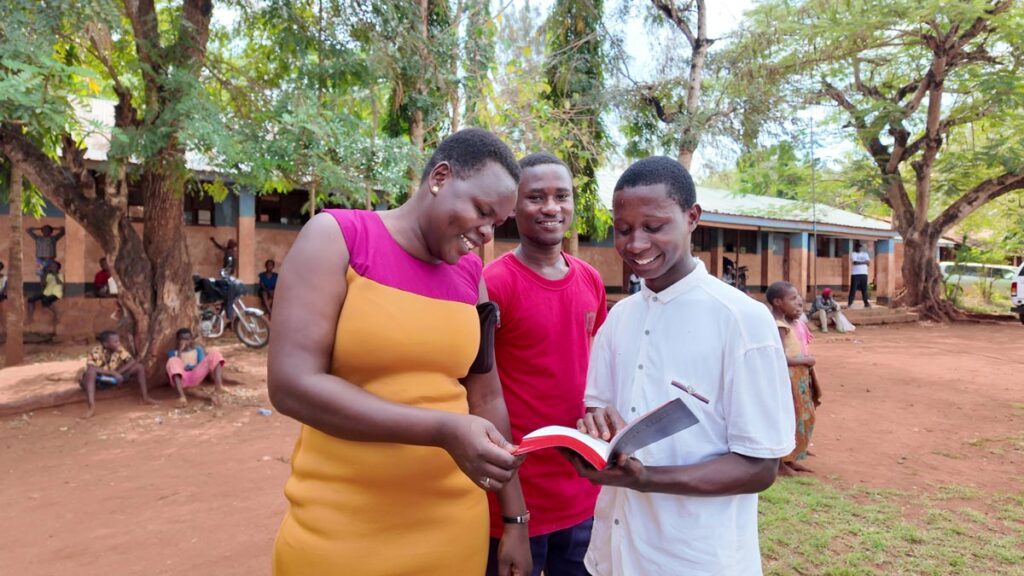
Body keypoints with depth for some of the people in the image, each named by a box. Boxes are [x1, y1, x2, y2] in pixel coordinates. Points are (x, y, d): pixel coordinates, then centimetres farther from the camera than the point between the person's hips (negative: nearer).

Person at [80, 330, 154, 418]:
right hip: (98, 381, -4)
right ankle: (92, 407, -48)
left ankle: (145, 397, -14)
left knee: (139, 367, -14)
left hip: (113, 378, 4)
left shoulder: (119, 350, -13)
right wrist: (113, 373, -41)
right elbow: (90, 368, -40)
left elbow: (133, 361, -15)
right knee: (91, 371, -41)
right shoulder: (96, 351, -25)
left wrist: (118, 372, -28)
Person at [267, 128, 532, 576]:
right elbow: (291, 384, -17)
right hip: (340, 529, -4)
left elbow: (487, 397, 7)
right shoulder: (337, 237, -10)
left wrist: (515, 517, 8)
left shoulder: (471, 275, 3)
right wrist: (443, 429, -24)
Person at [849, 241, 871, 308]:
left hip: (864, 274, 4)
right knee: (853, 289, -5)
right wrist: (864, 262, -8)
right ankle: (849, 303, -1)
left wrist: (859, 262, -15)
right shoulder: (853, 254, 1)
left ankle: (866, 303, 12)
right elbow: (855, 262, -15)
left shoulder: (865, 254, 14)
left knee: (864, 289, 6)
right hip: (855, 274, -4)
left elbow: (868, 262, 0)